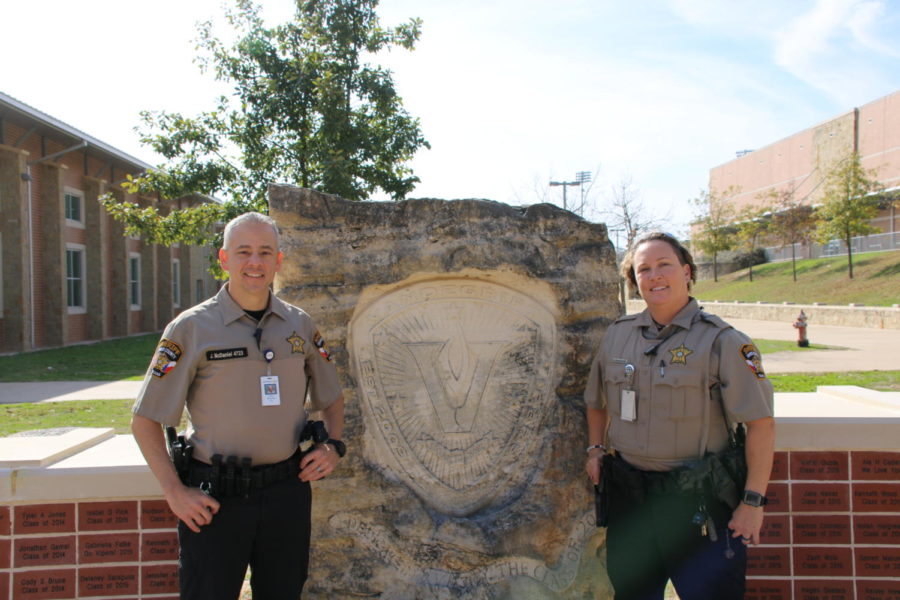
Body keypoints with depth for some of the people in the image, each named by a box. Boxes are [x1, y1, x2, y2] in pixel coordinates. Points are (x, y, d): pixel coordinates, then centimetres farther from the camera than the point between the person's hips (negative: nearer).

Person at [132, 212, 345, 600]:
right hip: (214, 496, -3)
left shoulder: (299, 326, 5)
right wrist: (174, 492, -11)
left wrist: (333, 445, 1)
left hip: (287, 492, 4)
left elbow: (331, 398, 18)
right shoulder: (192, 328, -6)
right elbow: (145, 421, -4)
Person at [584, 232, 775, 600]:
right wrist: (596, 449, 9)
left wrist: (753, 500, -13)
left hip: (698, 502, -4)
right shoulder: (617, 335, 5)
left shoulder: (721, 341, -9)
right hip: (628, 497, 4)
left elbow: (761, 423, -10)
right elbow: (597, 401, 21)